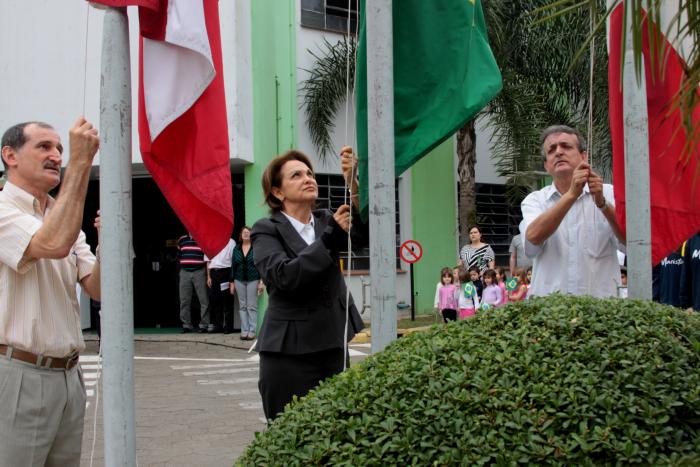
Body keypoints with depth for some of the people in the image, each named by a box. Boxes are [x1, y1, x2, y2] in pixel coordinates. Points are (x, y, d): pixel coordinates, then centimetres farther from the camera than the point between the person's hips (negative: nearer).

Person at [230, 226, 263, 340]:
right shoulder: (236, 249, 9)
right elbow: (233, 266, 11)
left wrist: (262, 282, -10)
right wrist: (232, 282, 9)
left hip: (253, 280, -3)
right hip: (239, 280, 4)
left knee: (252, 306, -2)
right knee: (242, 306, 4)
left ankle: (252, 331, 0)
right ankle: (244, 331, 7)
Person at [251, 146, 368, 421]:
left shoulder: (326, 221, 12)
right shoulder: (266, 230, -2)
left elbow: (363, 235, -8)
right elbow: (284, 275, -18)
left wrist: (353, 183, -22)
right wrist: (331, 237, -22)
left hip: (332, 345, 5)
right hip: (289, 351, -4)